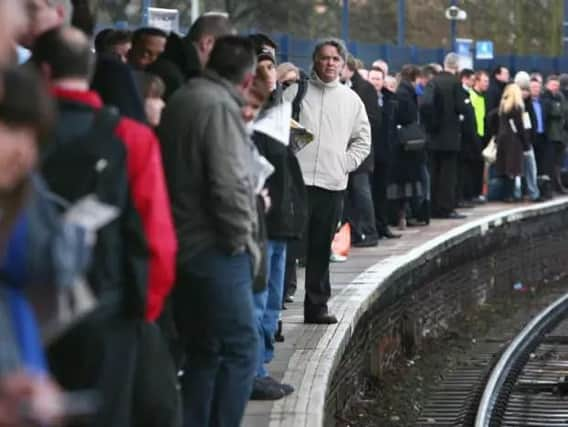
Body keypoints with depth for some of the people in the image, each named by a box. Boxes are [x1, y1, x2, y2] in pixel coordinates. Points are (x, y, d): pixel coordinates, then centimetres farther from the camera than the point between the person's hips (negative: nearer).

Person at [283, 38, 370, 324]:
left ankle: (317, 305, 15)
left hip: (333, 184, 3)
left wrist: (346, 164, 6)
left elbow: (362, 141, 19)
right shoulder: (296, 92, 3)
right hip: (297, 180, -3)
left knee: (321, 249, 8)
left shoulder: (351, 100, 12)